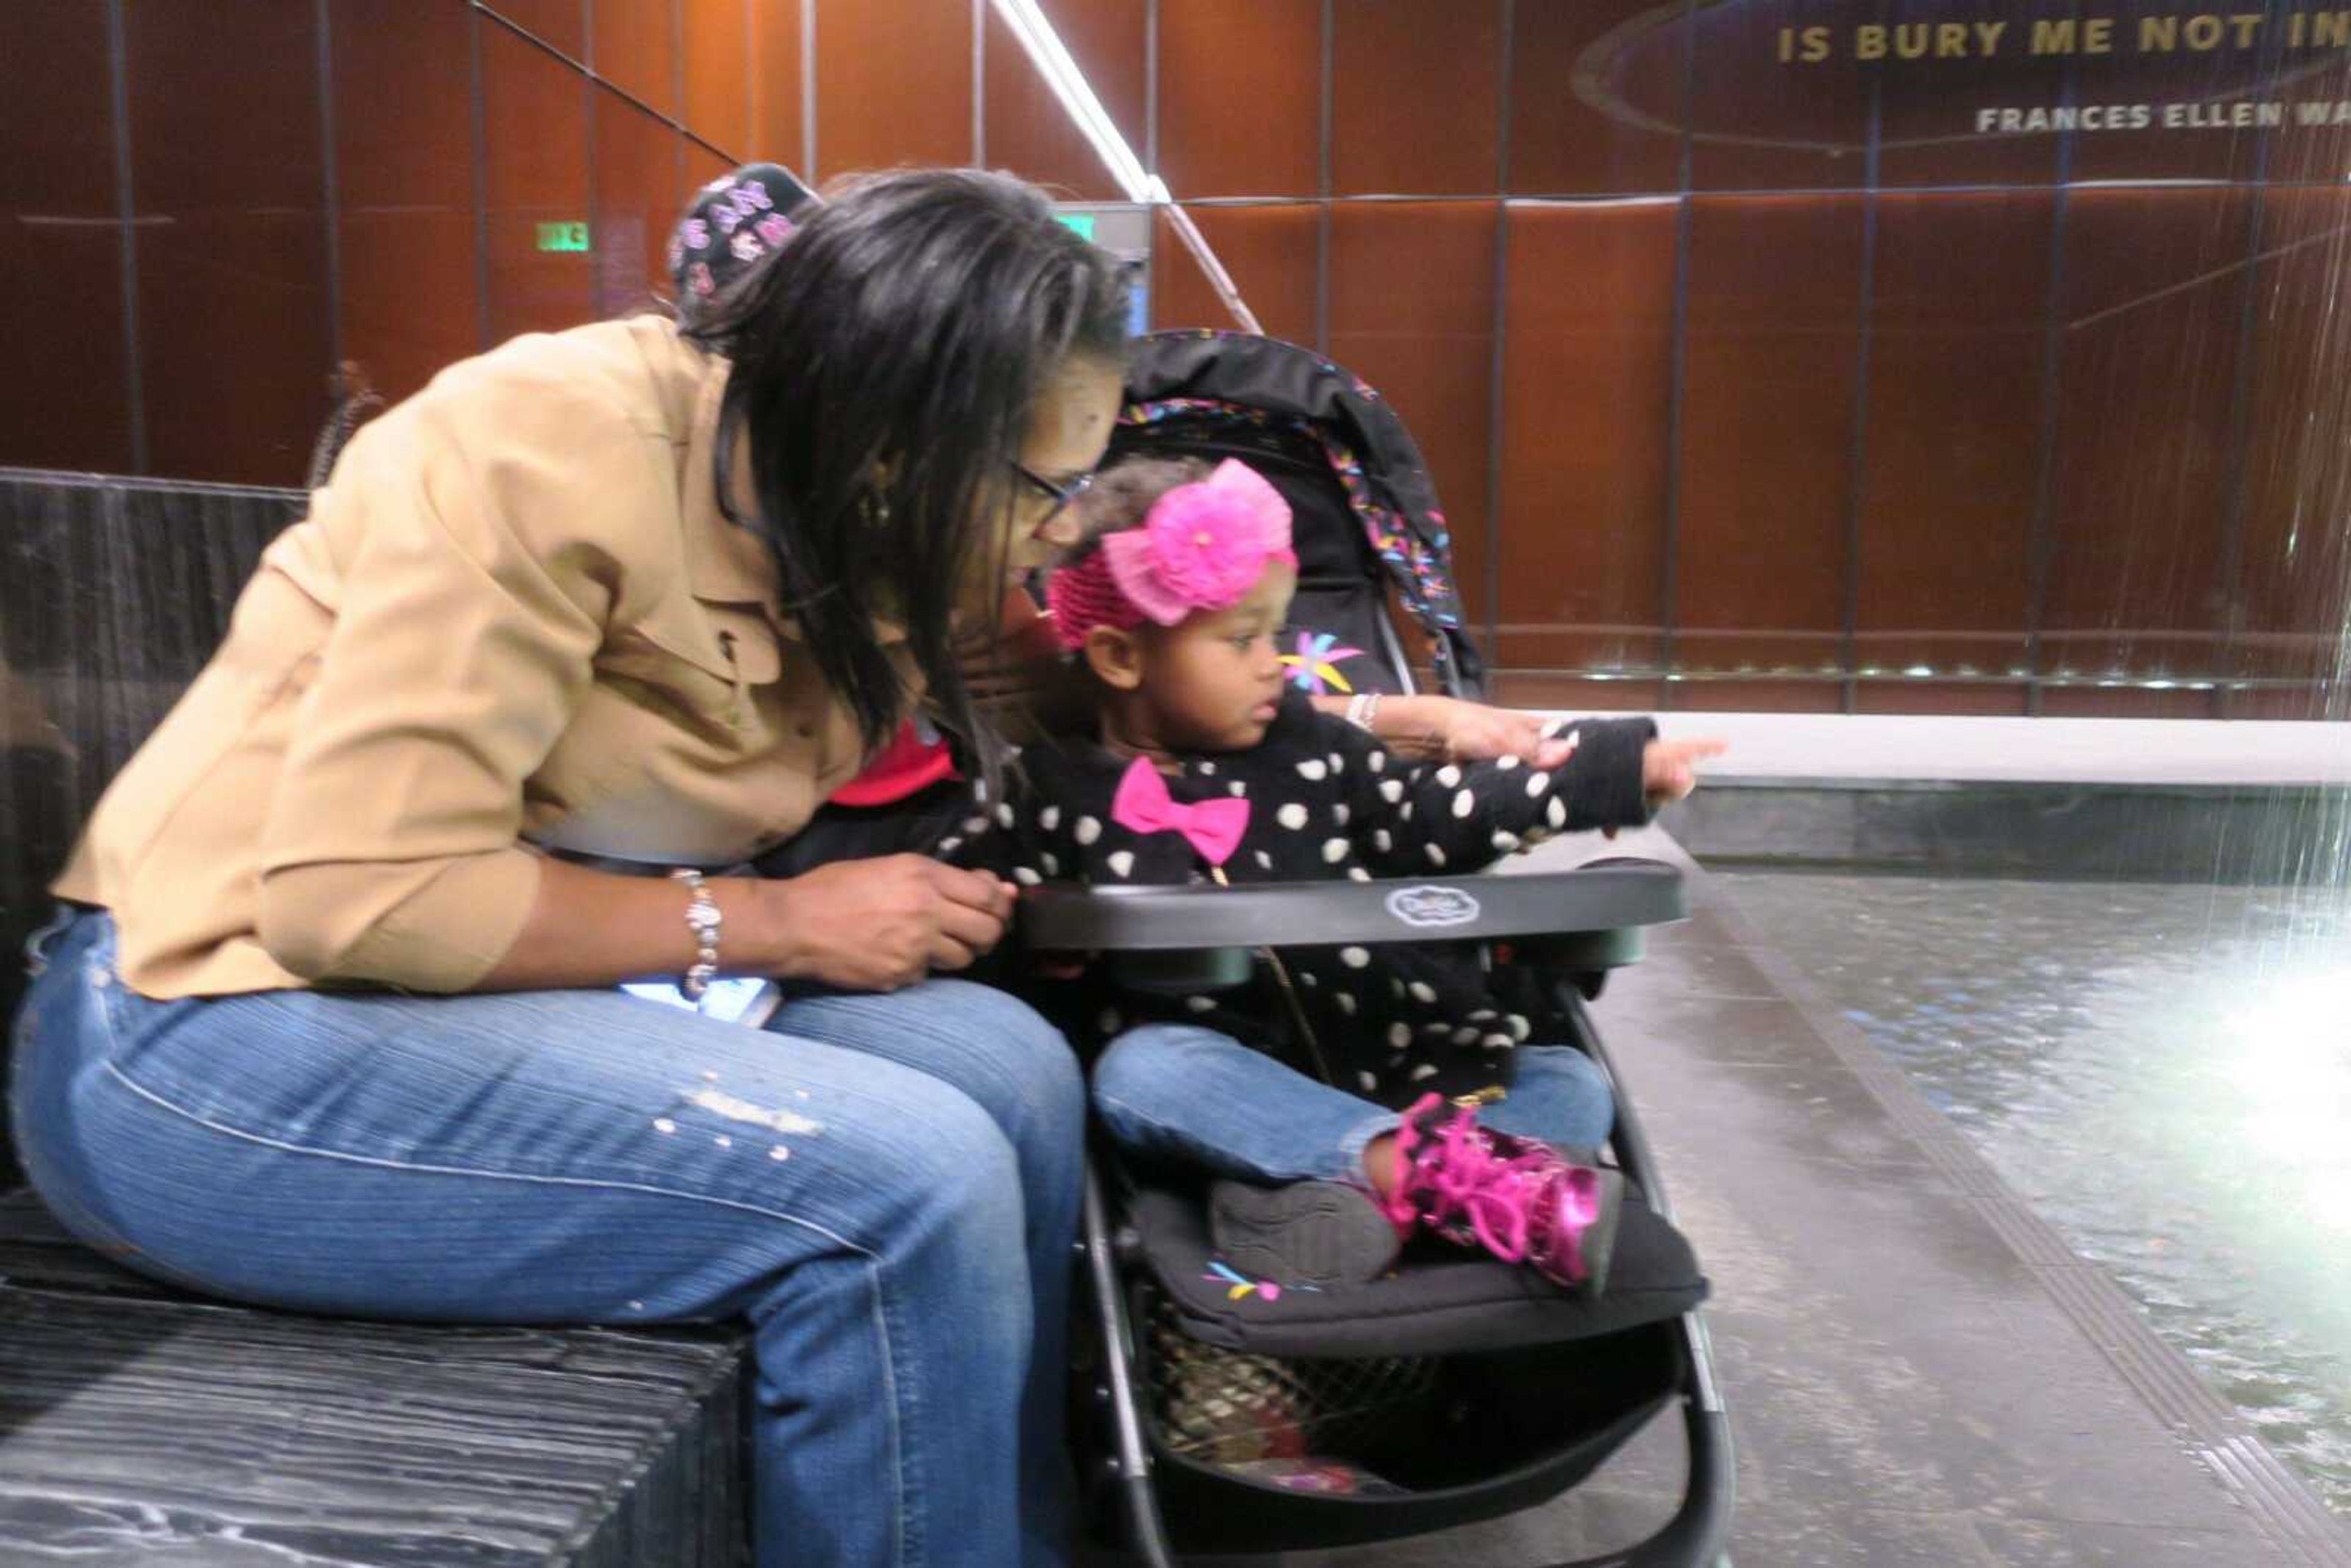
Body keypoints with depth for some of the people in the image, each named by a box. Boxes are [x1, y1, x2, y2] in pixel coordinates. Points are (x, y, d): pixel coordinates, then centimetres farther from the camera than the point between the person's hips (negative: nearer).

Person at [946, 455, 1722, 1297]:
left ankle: (1369, 1187, -37)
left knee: (1572, 1083, -8)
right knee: (1141, 1068, -32)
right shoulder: (1058, 792, 1)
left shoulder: (1306, 745, 11)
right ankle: (1457, 1172, -38)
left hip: (1400, 1060, 4)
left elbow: (1433, 814, 13)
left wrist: (1617, 764, 10)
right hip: (1229, 1088, -4)